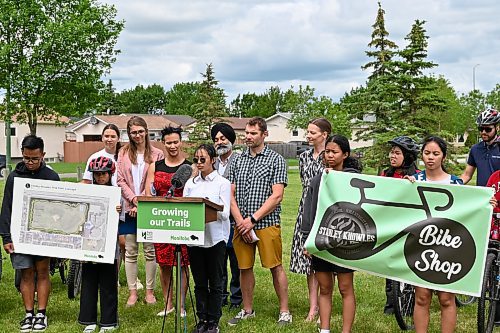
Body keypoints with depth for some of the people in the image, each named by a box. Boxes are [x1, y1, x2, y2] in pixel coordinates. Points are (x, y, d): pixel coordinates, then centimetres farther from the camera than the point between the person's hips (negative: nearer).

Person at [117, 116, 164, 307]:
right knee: (130, 251, 4)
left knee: (150, 251, 3)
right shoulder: (123, 153, 9)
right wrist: (133, 198, -11)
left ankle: (150, 291, 13)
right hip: (129, 207, 2)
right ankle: (132, 292, 12)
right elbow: (120, 180, 3)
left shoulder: (156, 154, 1)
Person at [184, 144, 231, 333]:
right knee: (199, 282, 10)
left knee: (215, 283, 5)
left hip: (215, 238, -4)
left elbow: (225, 213, -9)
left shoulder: (222, 183, -1)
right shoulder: (190, 183, 11)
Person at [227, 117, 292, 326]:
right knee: (244, 267, 10)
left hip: (267, 223, -4)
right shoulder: (237, 160, 12)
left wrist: (253, 219, -13)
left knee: (275, 267, -1)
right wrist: (240, 221, -7)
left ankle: (284, 311, 10)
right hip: (241, 224, 4)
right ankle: (247, 310, 23)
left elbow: (276, 196, -9)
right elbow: (231, 194, 7)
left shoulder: (276, 160, -1)